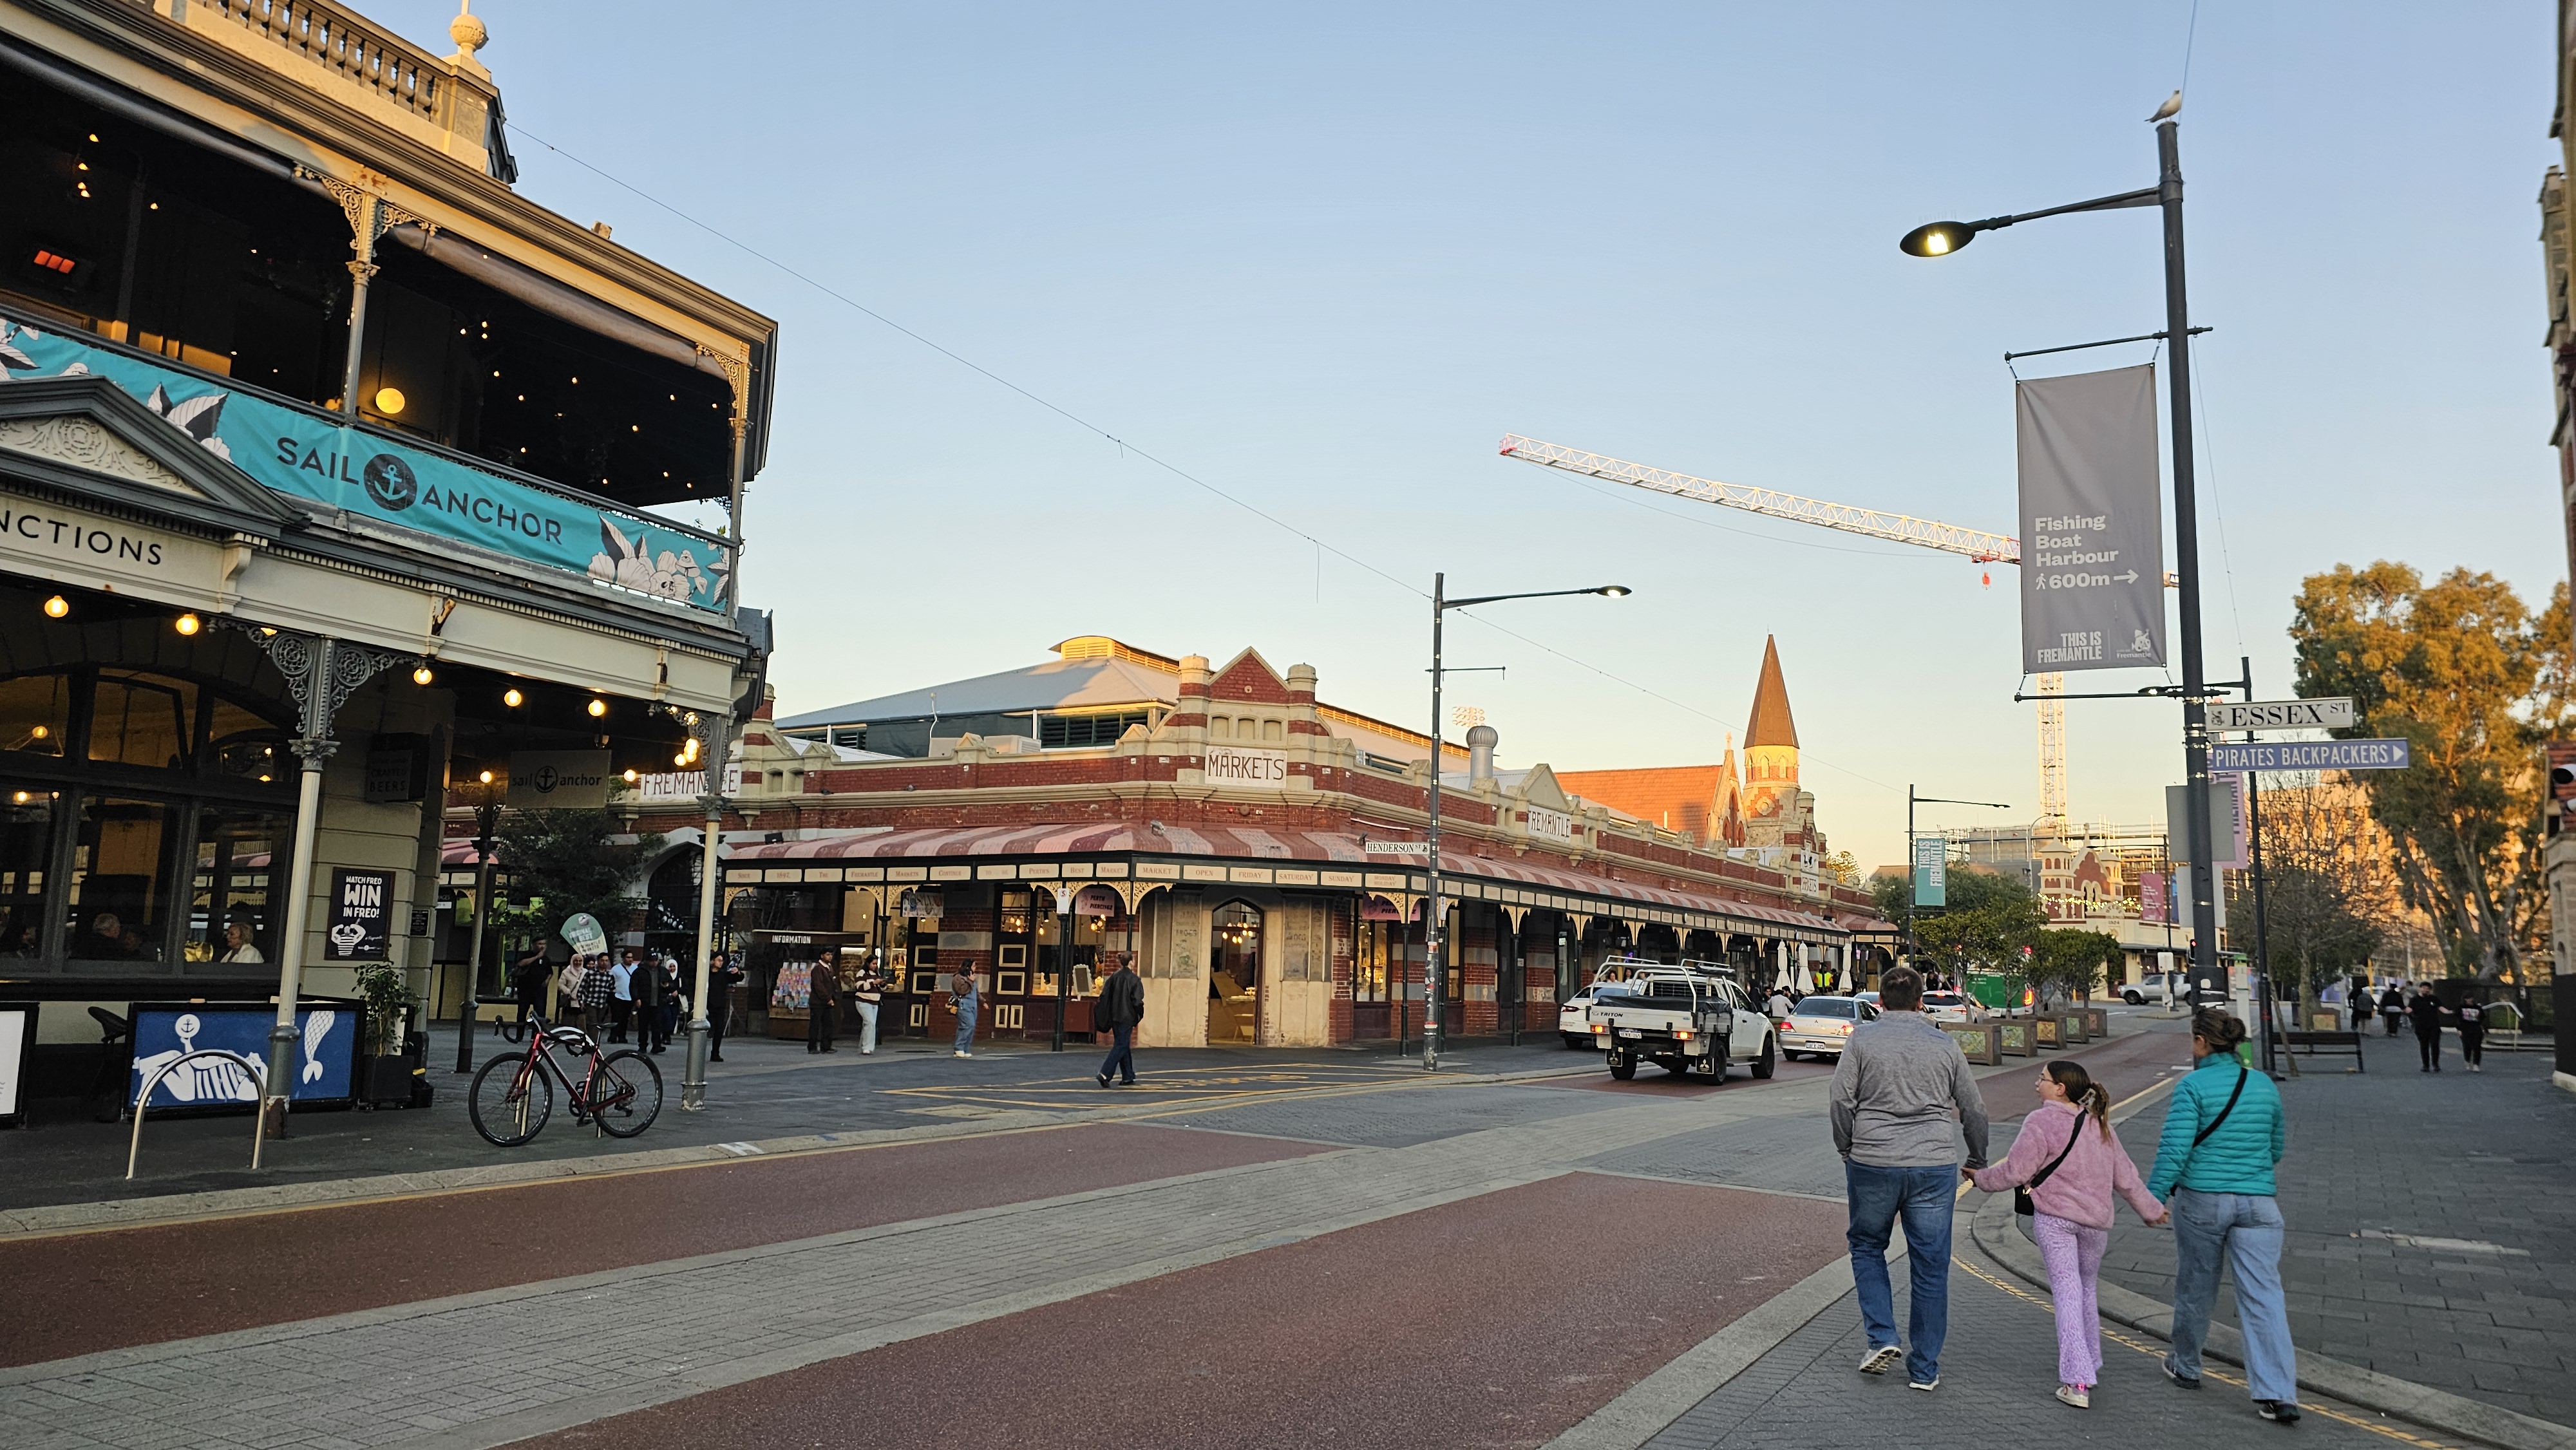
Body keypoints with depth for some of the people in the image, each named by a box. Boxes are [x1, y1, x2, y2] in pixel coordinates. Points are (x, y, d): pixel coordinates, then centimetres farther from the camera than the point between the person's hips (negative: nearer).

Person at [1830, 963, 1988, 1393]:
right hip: (1934, 1165, 1)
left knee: (1866, 1246, 20)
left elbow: (1842, 1100, -6)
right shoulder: (1945, 1045, 6)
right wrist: (1977, 1160, 25)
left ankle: (1882, 1337, 7)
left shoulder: (1862, 1039, 0)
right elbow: (1974, 1110, 11)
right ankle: (1924, 1368, 14)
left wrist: (1846, 1149, 9)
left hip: (1872, 1163, -1)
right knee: (1931, 1266, 8)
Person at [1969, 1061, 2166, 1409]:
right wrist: (2150, 1209, 29)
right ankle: (2091, 1366, 30)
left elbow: (2016, 1171, -11)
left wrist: (1981, 1178, 5)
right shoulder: (2100, 1126, 12)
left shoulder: (2041, 1122, -9)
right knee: (2087, 1292, 21)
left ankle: (2077, 1382, -10)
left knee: (2067, 1293, -5)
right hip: (2097, 1220, 6)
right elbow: (2125, 1175, 16)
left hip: (2053, 1217, -6)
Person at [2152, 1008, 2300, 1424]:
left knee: (2195, 1287, 13)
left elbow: (2175, 1148, -15)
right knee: (2263, 1295, 1)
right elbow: (2277, 1147, 18)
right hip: (2258, 1201, 3)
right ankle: (2279, 1394, -6)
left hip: (2202, 1200, -3)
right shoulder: (2264, 1085, 6)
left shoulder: (2193, 1085, -10)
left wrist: (2155, 1195, -9)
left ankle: (2185, 1367, 31)